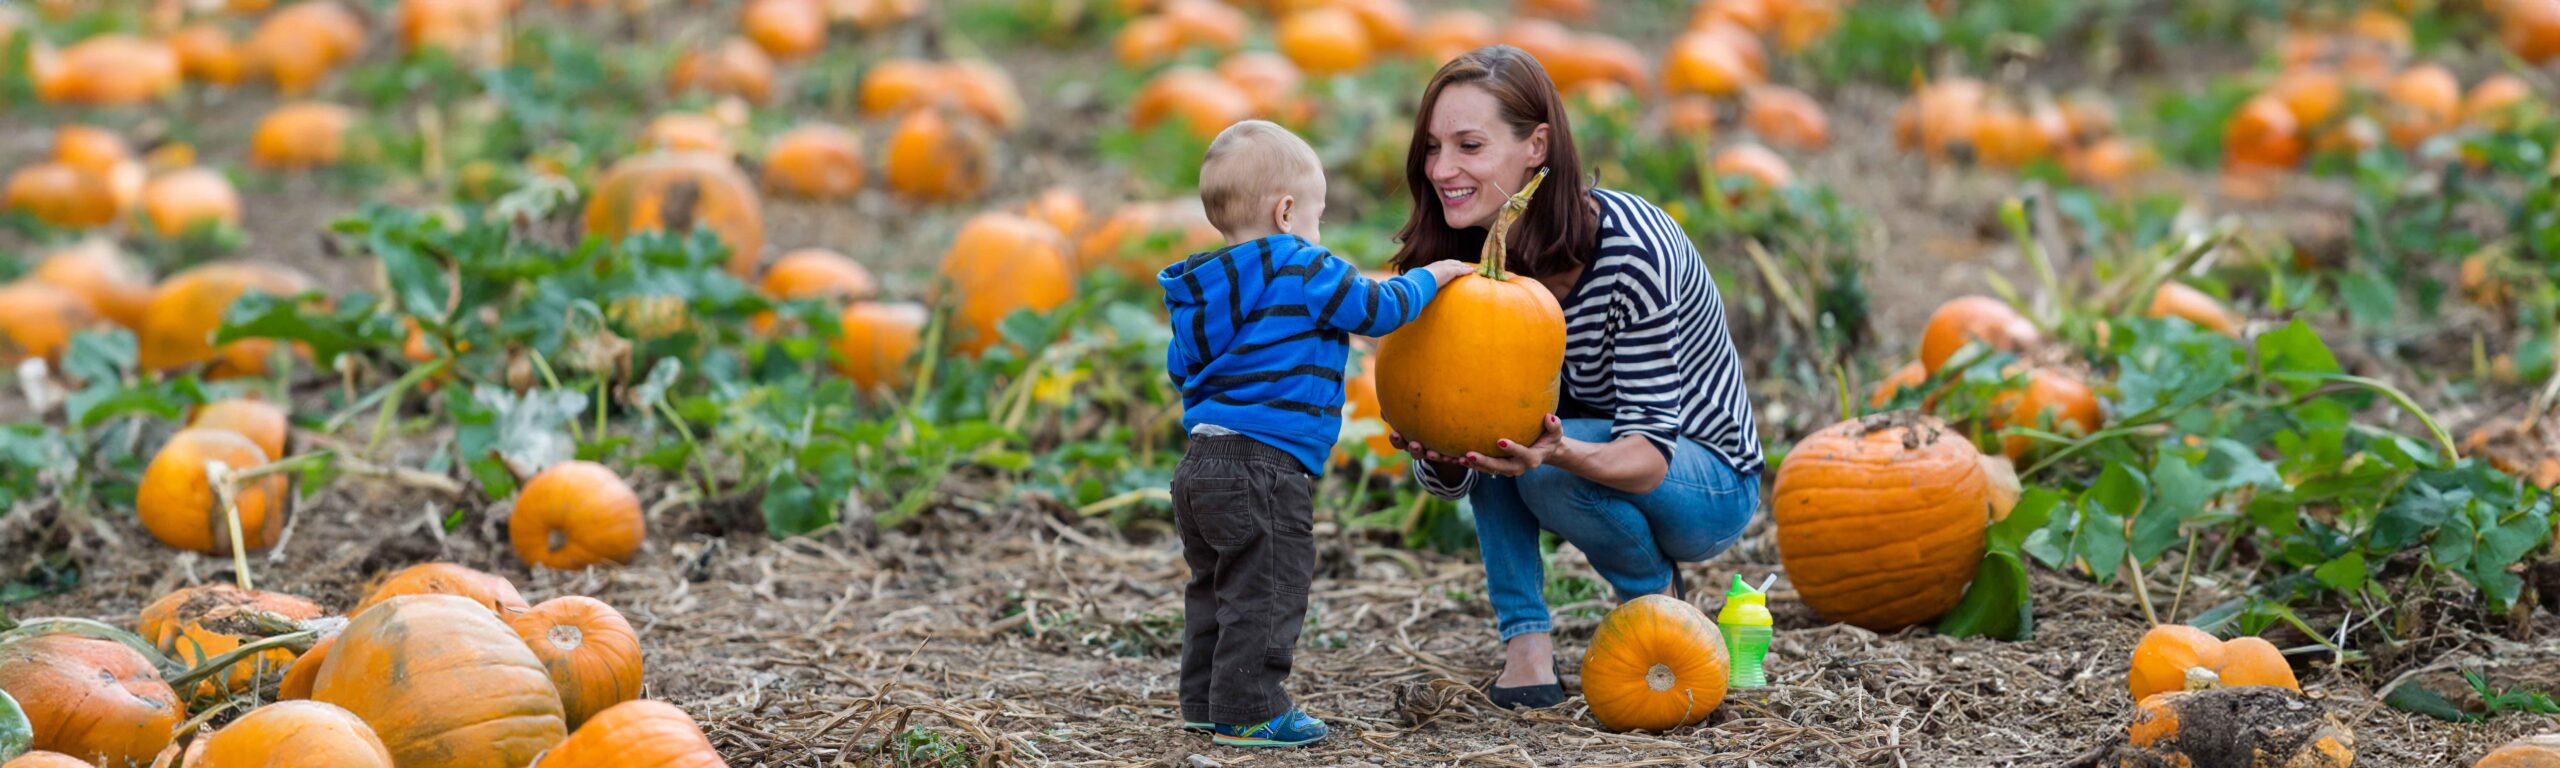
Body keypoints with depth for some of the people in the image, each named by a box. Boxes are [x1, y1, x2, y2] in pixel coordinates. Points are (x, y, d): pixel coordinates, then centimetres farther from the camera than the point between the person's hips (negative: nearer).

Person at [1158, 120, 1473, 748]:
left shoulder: (1204, 290, 16)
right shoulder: (1304, 273, -10)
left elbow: (1181, 366, 24)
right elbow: (1377, 308, -8)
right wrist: (1431, 276, 9)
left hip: (1201, 460, 9)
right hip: (1265, 469, -9)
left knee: (1216, 588, 18)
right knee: (1266, 591, -3)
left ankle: (1206, 702, 24)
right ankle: (1248, 711, -3)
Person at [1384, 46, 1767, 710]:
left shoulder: (1631, 250, -30)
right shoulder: (1473, 261, -12)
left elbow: (1649, 454, -30)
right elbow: (1452, 480, -12)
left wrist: (1560, 452, -52)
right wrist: (1437, 454, -37)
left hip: (1713, 486, -6)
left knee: (1549, 469, -32)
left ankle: (1658, 599, -2)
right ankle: (1527, 649, -17)